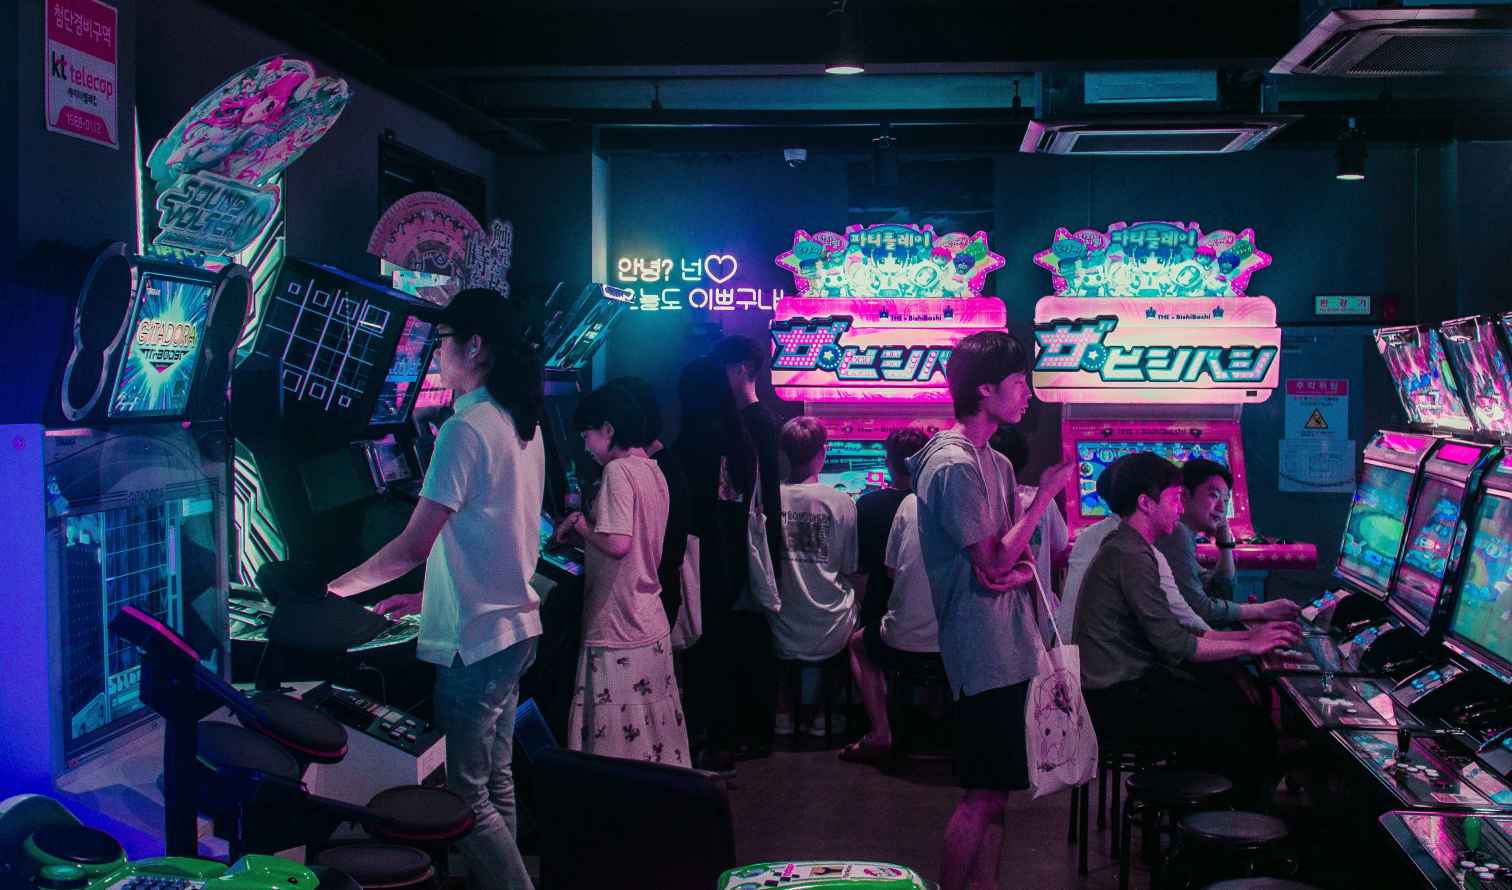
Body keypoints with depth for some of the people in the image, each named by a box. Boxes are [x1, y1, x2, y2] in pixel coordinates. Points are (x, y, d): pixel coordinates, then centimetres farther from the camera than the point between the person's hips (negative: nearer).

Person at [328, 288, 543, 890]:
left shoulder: (466, 429, -19)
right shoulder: (523, 423, 10)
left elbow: (412, 547, -18)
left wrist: (337, 588, -4)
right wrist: (430, 596, 20)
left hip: (475, 641, -9)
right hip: (516, 627, 10)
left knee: (468, 795, -1)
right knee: (496, 783, 17)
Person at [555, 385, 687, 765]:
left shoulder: (618, 471, -16)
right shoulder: (652, 470, 11)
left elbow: (617, 544, -24)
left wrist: (579, 524, -8)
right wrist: (586, 528, 13)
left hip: (619, 630, -9)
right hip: (652, 623, 9)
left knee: (619, 739, -2)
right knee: (656, 724, 15)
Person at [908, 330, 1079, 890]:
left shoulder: (996, 463, 13)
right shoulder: (953, 467, -16)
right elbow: (993, 564, -18)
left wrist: (1023, 569, -3)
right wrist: (1046, 494, -14)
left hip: (1010, 648, 9)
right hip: (985, 652, -9)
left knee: (995, 792, 14)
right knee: (984, 796, -5)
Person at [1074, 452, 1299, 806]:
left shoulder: (1126, 549, 15)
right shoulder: (1130, 557, -17)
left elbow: (1174, 631, 16)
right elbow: (1176, 647, -18)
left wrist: (1251, 635, 11)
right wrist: (1249, 646, -6)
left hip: (1130, 681, 10)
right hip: (1119, 700, -10)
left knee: (1239, 703, 9)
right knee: (1251, 729, -8)